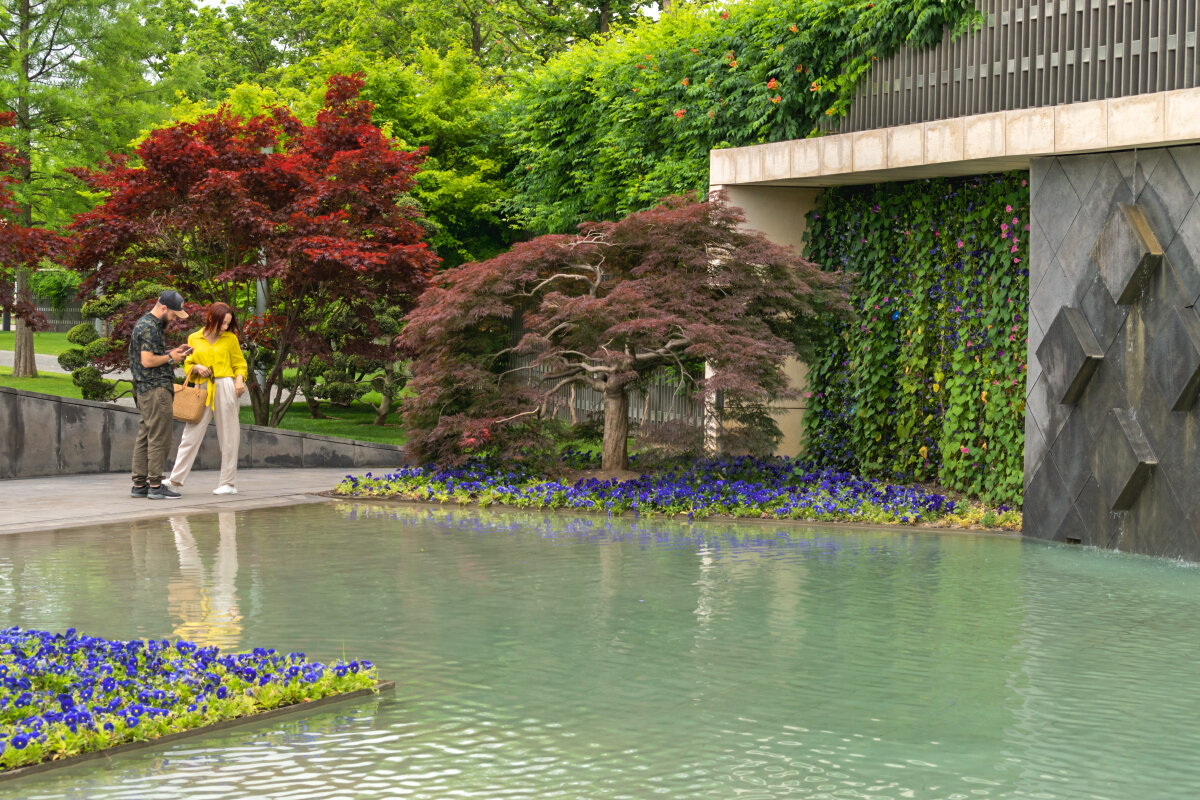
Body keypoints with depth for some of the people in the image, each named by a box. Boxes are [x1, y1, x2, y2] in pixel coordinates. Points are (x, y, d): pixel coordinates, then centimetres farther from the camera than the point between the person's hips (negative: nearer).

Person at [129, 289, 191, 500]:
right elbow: (147, 361, -21)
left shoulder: (152, 324, 18)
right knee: (159, 437, -8)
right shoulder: (149, 327, -15)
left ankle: (139, 484, 13)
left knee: (145, 436, 10)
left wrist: (173, 351, 14)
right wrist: (171, 358, -8)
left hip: (146, 390, 11)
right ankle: (155, 485, -6)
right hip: (156, 389, -11)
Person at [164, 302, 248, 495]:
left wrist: (240, 380, -9)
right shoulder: (194, 339, 12)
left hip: (225, 387, -1)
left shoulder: (231, 338, 9)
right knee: (191, 435, -3)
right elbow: (188, 366, 16)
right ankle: (176, 480, -3)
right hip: (203, 390, 1)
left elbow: (239, 364, 10)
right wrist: (197, 368, -6)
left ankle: (228, 483, 5)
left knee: (228, 436, 0)